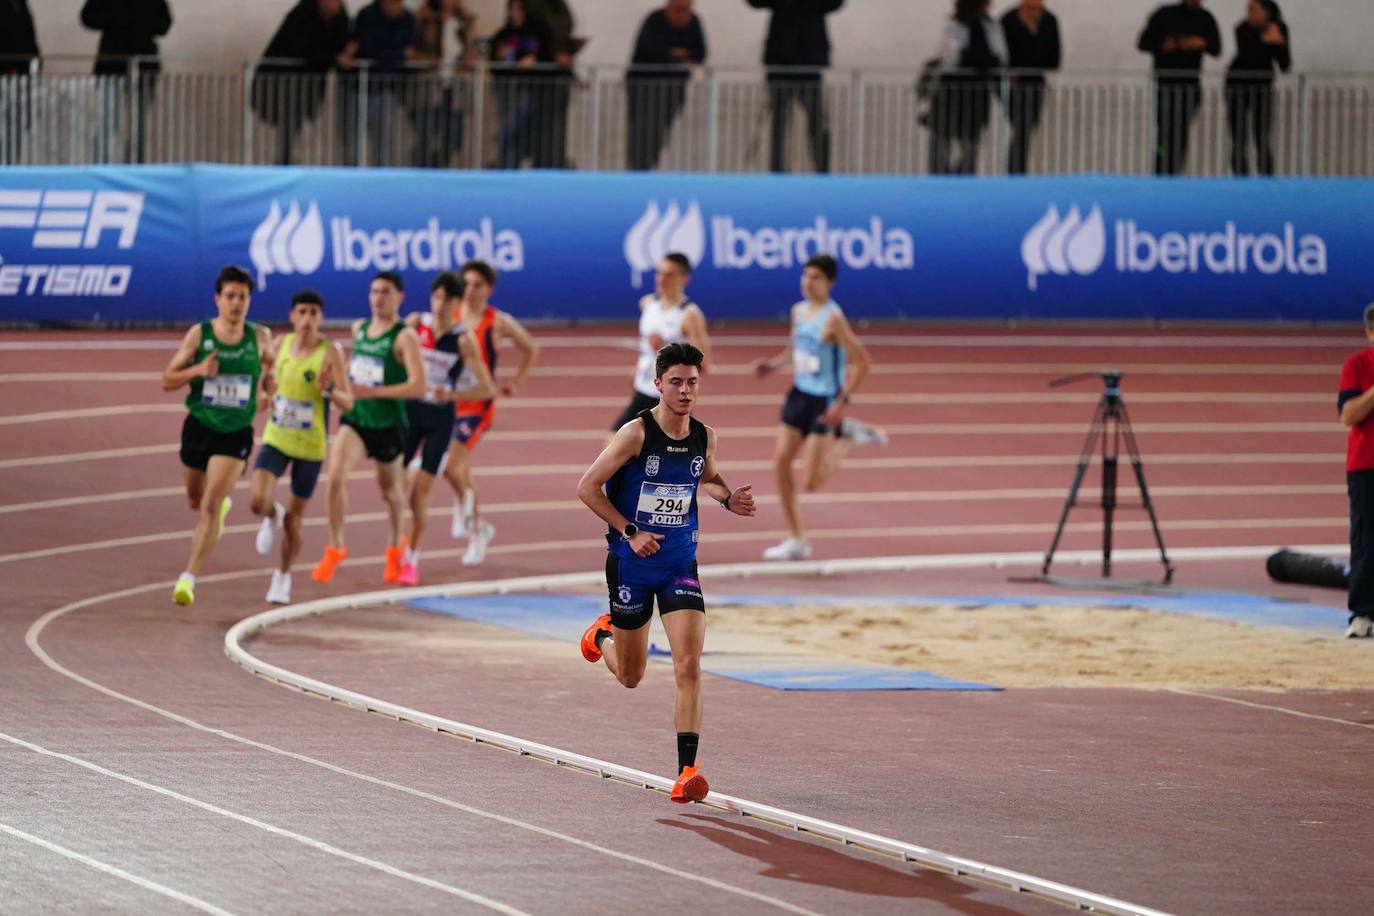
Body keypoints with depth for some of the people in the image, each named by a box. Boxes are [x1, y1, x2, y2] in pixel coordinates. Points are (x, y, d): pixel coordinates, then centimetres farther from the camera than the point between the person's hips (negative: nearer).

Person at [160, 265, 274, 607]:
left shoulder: (259, 338, -3)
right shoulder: (199, 334, -6)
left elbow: (269, 365, 21)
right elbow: (167, 380, -4)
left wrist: (267, 391, 2)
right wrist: (198, 370, -22)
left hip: (235, 433, -2)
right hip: (199, 426, 2)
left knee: (210, 506, -15)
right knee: (196, 500, 21)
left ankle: (189, 578, -16)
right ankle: (223, 503, 58)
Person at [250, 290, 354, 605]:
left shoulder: (330, 352, -13)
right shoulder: (282, 344, 0)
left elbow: (348, 403, -16)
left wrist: (328, 391, -36)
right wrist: (268, 397, 0)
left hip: (310, 445, -3)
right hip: (276, 438, 3)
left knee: (294, 516, 8)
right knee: (257, 500, -18)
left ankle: (283, 576, 31)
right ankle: (272, 517, 20)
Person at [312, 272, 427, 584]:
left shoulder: (404, 337, -13)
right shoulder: (359, 328, 6)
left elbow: (418, 386, -23)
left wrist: (373, 392, -29)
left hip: (388, 424, -4)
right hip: (354, 418, 4)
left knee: (389, 488, 14)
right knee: (336, 474, -19)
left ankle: (394, 550, 39)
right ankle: (335, 548, -9)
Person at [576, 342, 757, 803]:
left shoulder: (704, 436, -1)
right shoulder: (637, 433, -15)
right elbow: (587, 487, -12)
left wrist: (729, 498, 0)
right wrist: (630, 532, -16)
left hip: (680, 562, 2)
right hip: (632, 562, -2)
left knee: (689, 666, -15)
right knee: (630, 676, 13)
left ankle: (687, 772, -16)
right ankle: (603, 634, 50)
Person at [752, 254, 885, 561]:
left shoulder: (832, 318, -19)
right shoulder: (799, 311, 6)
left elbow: (861, 362, -19)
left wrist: (842, 403, -23)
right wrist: (773, 364, 2)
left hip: (826, 401, -8)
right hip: (800, 394, 8)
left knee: (811, 482, -7)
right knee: (781, 461, 0)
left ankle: (845, 434, 18)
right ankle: (796, 541, 10)